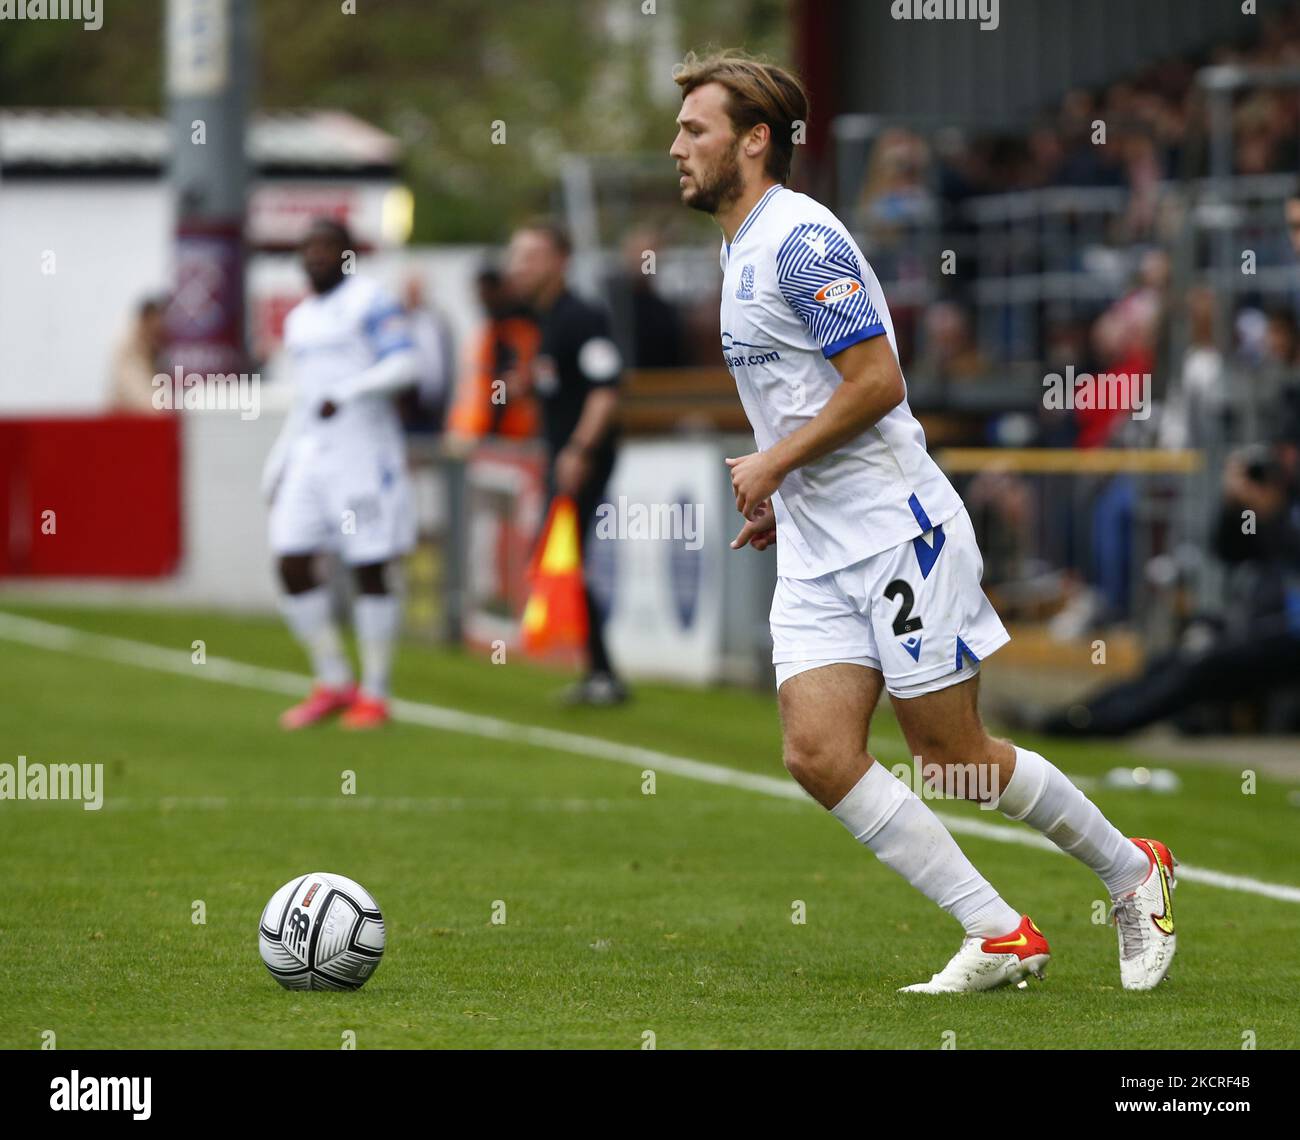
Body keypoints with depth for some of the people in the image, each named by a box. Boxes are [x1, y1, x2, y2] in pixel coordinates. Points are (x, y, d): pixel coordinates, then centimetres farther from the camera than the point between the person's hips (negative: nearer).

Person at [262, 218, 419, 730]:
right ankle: (333, 683, 11)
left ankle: (375, 694, 5)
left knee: (369, 570, -3)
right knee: (292, 564, -1)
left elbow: (405, 364, -15)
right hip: (310, 452, 7)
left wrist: (348, 393, -25)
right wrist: (276, 465, 21)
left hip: (363, 450, -7)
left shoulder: (370, 301, -5)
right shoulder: (299, 319, 18)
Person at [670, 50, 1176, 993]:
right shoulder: (742, 246, 16)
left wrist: (772, 464, -13)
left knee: (954, 756, -2)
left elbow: (877, 382, -21)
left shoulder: (799, 240, -15)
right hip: (814, 552, 9)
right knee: (819, 754, -7)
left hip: (895, 531, -9)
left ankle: (1132, 871, 20)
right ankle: (1002, 939, -2)